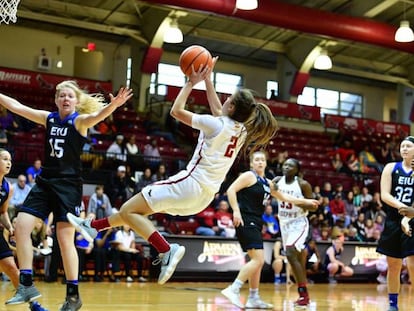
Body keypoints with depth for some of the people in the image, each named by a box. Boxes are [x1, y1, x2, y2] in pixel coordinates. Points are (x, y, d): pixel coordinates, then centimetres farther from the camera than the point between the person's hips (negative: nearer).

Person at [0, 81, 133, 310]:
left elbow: (98, 115, -28)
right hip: (44, 182, 5)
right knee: (21, 227, -5)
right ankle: (26, 286, 4)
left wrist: (113, 105, -49)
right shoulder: (48, 118, 8)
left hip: (68, 185, -5)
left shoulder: (80, 120, -7)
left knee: (65, 239, -7)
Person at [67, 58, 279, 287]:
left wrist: (191, 82, 3)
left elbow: (176, 111, -8)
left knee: (128, 210, -7)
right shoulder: (241, 131, 8)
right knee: (136, 208, 20)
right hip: (206, 195, 9)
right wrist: (207, 79, 27)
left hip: (190, 183, -9)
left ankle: (167, 251, -18)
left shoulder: (217, 125, -14)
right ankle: (93, 227, 30)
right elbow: (217, 112, 26)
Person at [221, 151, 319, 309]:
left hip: (255, 223, 9)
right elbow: (231, 190, -14)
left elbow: (284, 197, 27)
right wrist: (236, 211, -23)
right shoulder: (249, 176, -6)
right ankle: (233, 290, -17)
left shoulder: (267, 183, 20)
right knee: (258, 260, -18)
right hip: (246, 221, -9)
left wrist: (306, 201, 23)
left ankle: (253, 298, 18)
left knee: (258, 261, 12)